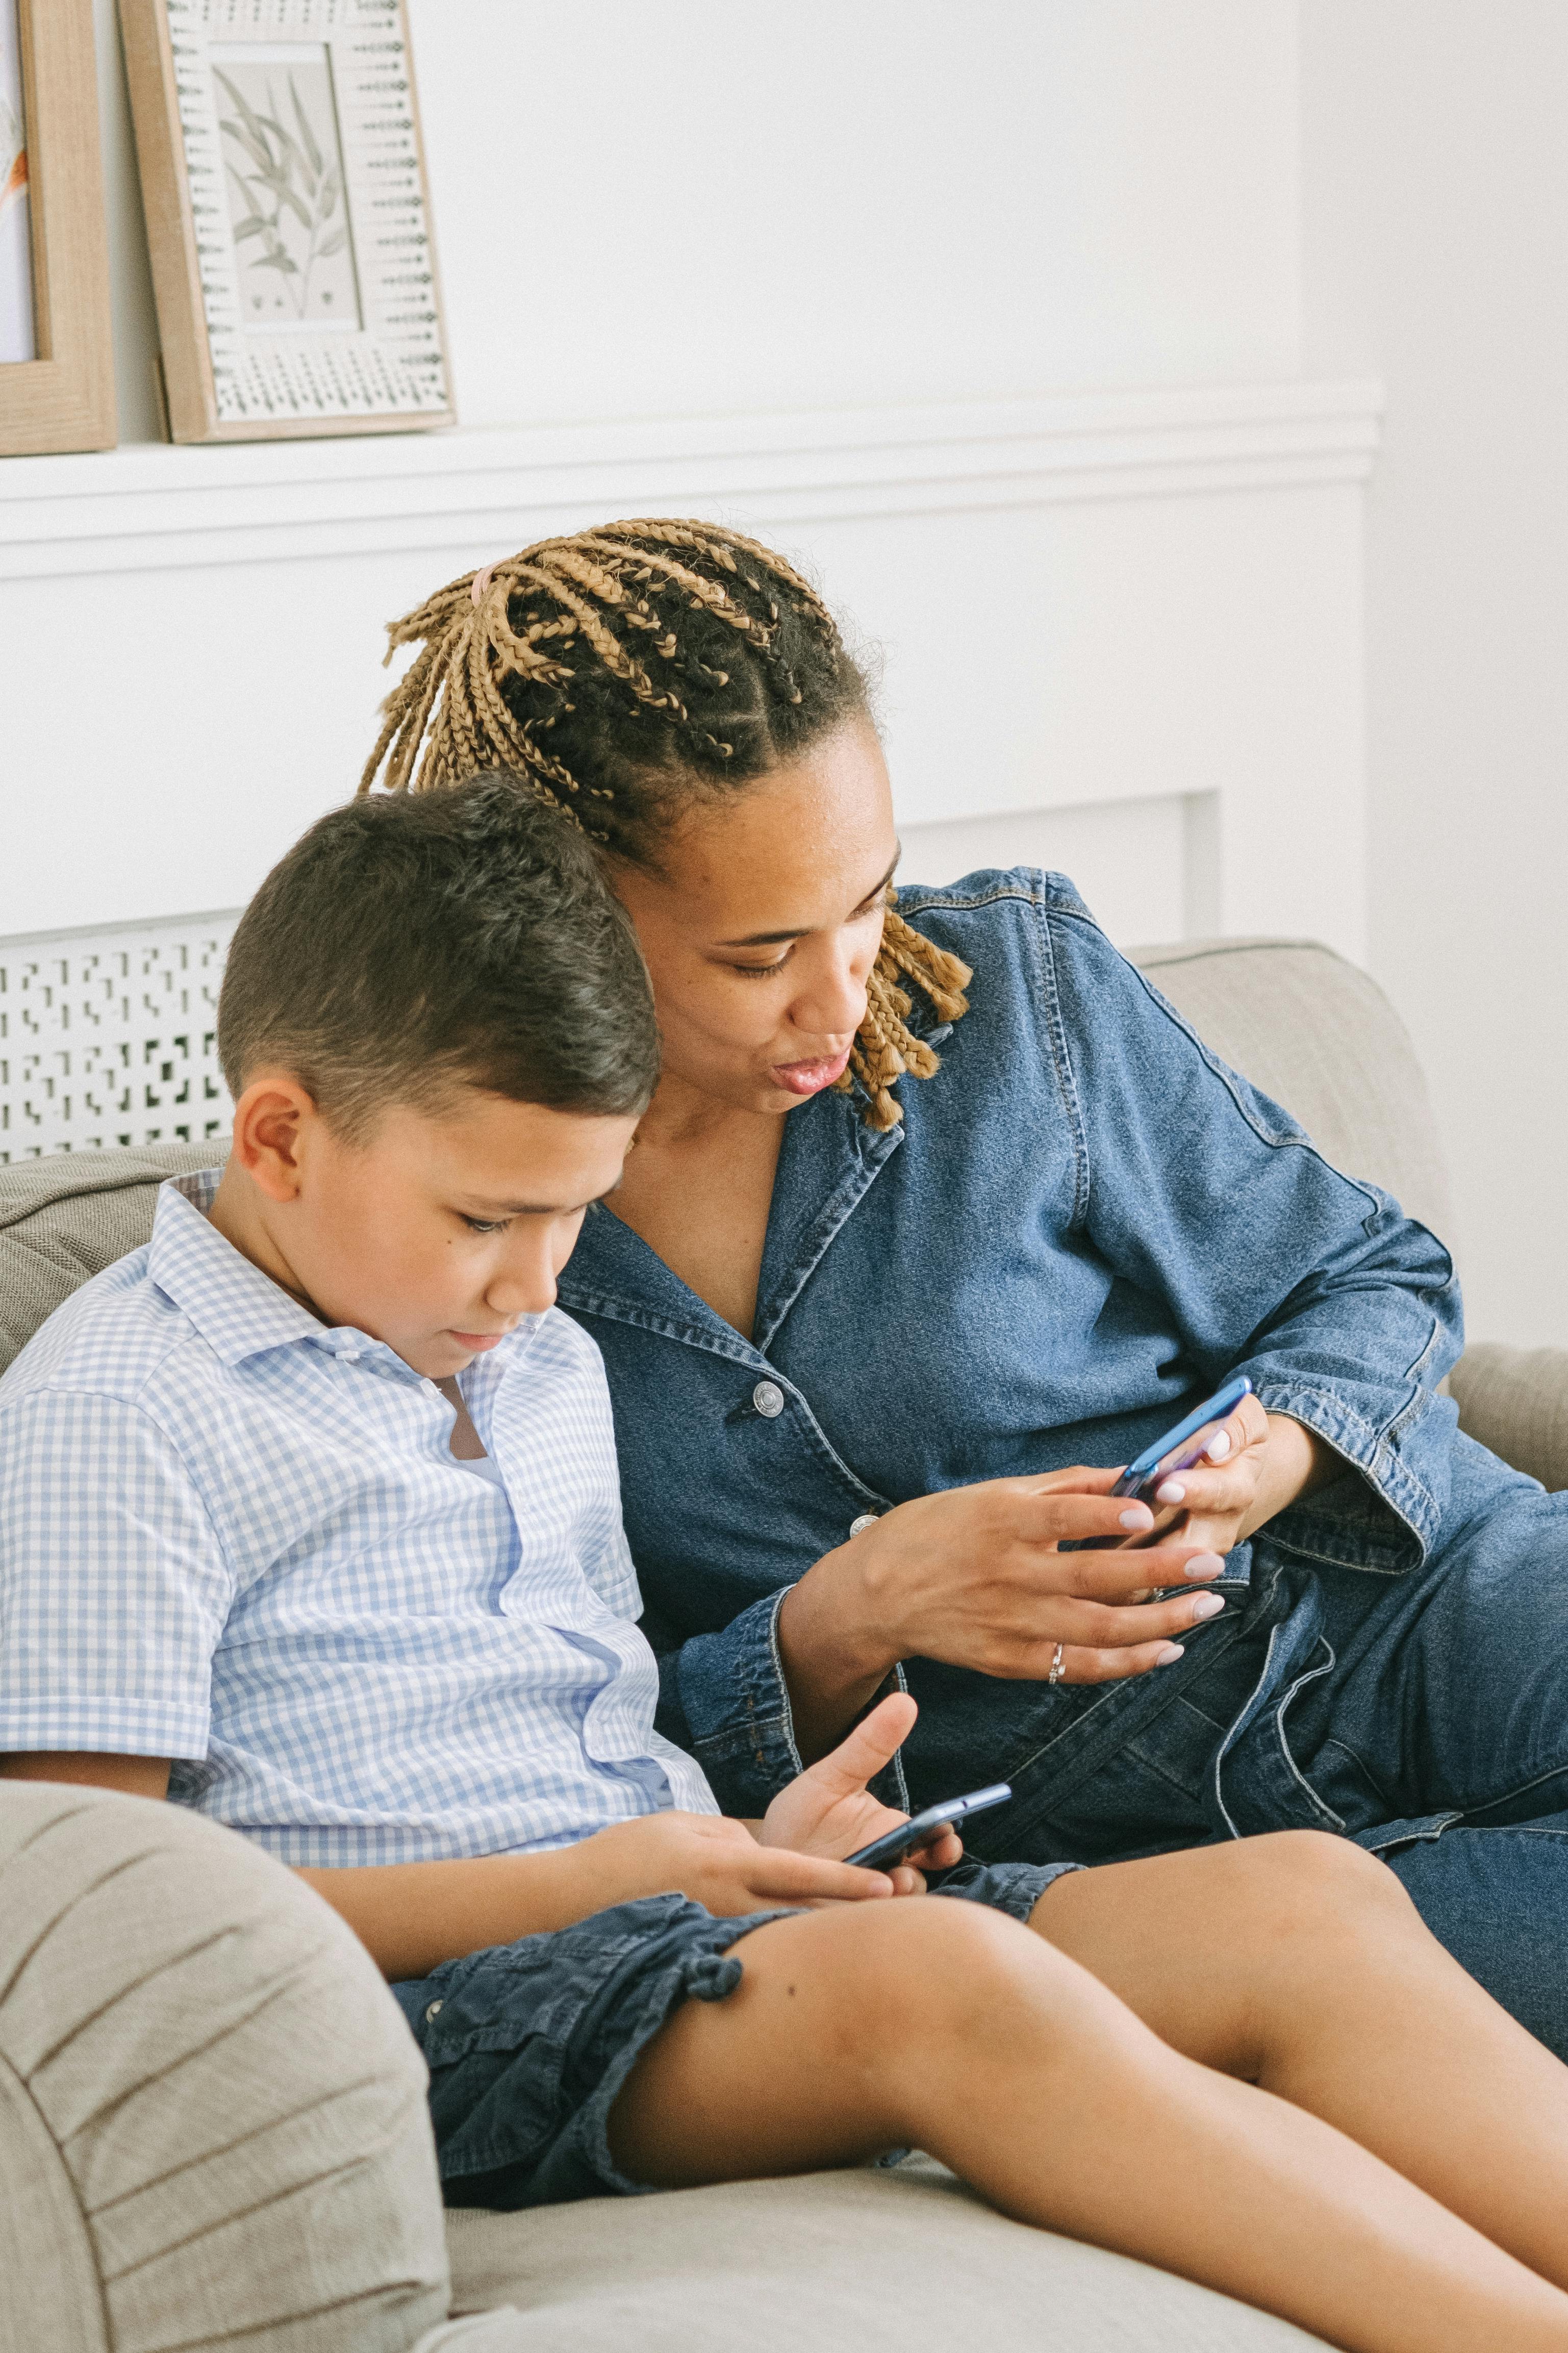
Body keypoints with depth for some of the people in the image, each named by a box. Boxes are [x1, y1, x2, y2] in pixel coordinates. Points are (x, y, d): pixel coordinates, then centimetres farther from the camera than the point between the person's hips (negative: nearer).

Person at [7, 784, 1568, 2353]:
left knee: (1305, 1899, -15)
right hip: (438, 1990, -8)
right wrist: (573, 1886, -14)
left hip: (663, 1920, 8)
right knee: (931, 1974, -37)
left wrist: (750, 1847, 6)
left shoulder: (546, 1369, 23)